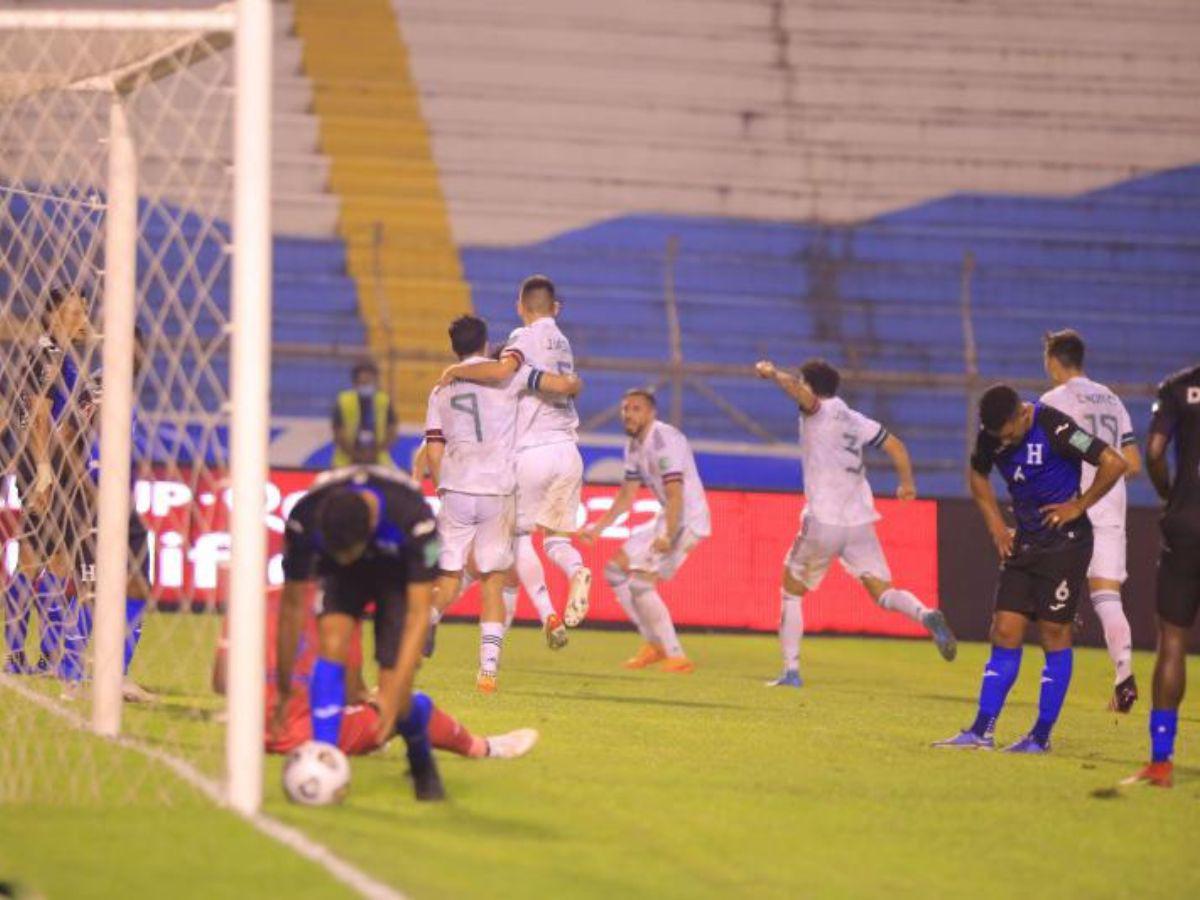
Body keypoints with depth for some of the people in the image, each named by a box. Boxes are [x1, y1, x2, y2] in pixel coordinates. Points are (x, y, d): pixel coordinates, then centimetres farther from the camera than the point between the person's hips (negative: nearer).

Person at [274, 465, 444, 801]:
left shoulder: (414, 520, -40)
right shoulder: (304, 520, -34)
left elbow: (418, 614, -35)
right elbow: (292, 605, -22)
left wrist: (394, 695, -39)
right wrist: (283, 691, -17)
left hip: (399, 574, -2)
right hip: (342, 580, 2)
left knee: (395, 707, -11)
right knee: (331, 640, -30)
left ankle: (422, 765, 22)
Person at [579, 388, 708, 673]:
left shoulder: (664, 441, -19)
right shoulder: (634, 446, 11)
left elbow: (675, 494, -28)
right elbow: (626, 495, 21)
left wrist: (668, 537, -37)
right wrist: (599, 527, 13)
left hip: (688, 520, -10)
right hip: (666, 519, 10)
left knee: (640, 582, -19)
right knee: (616, 570, 12)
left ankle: (676, 657, -15)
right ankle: (654, 644, 15)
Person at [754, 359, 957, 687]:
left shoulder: (818, 411, -2)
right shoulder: (855, 419, 15)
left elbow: (800, 392, -25)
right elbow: (894, 445, 17)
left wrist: (773, 372, -14)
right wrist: (907, 483, 30)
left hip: (822, 521, -5)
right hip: (860, 521, 5)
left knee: (791, 591, 12)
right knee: (883, 592, 2)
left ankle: (791, 670, 7)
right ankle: (926, 615, -29)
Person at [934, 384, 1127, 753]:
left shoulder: (1053, 427, -20)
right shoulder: (991, 435, -1)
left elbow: (1115, 463, -21)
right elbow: (977, 475, 20)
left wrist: (1079, 505, -14)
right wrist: (996, 526, 10)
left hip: (1065, 542, -6)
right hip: (1024, 542, 6)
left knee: (1054, 633, -2)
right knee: (1005, 633, 2)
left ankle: (1042, 735, 4)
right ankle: (982, 731, 3)